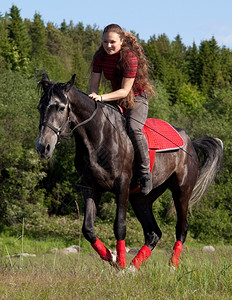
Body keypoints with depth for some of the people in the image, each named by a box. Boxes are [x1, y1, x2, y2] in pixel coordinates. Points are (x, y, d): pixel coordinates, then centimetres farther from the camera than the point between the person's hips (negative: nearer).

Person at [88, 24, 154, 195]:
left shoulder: (130, 58, -23)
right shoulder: (100, 57, -5)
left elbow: (124, 90, -24)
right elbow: (94, 85, -2)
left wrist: (102, 97, -35)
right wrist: (93, 96, -24)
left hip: (137, 100, -7)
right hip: (116, 101, 7)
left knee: (133, 128, -34)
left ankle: (145, 173, -26)